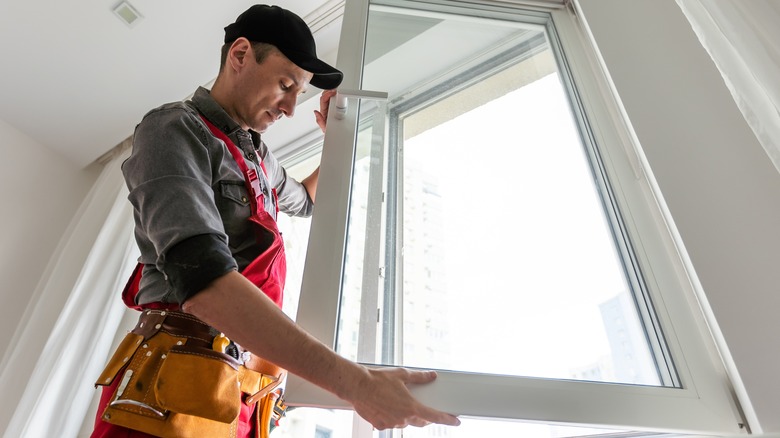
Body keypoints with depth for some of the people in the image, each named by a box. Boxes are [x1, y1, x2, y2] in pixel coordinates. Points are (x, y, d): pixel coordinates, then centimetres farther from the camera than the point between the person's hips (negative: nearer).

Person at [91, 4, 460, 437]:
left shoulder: (257, 153, 15)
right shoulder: (175, 128, -10)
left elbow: (305, 200, 39)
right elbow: (202, 276, -27)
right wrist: (355, 381, -31)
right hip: (179, 393, -7)